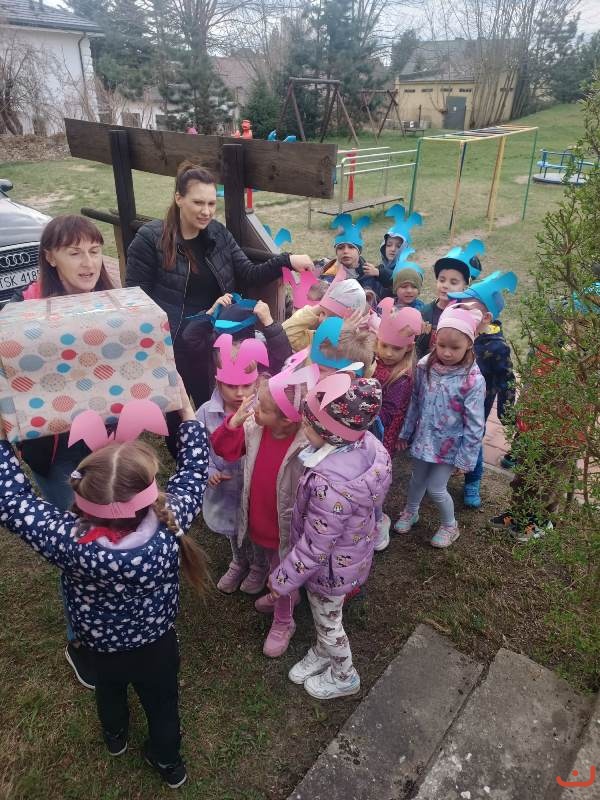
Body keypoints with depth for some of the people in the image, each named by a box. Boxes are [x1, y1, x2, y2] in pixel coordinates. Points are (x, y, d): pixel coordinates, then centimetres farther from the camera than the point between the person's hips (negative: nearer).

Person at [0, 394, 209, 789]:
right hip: (157, 642, -1)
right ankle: (167, 759, 56)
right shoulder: (170, 524, -38)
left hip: (100, 644, 1)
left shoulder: (69, 539, -40)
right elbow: (194, 469, -20)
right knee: (162, 701, 28)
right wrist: (188, 412, -10)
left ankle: (115, 736, 65)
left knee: (109, 688, 35)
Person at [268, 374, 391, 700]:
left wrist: (282, 579, -12)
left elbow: (315, 547, -29)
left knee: (327, 621, 24)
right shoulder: (365, 443, -20)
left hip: (330, 567, -7)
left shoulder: (330, 486, -43)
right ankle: (323, 652, 60)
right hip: (349, 553, 7)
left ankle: (344, 677, 51)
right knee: (322, 614, 32)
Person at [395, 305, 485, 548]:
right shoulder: (425, 367, -11)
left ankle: (450, 525, 34)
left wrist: (466, 458, -13)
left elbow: (474, 424, -17)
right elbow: (414, 403, 1)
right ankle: (410, 512, 50)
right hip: (424, 438, 4)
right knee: (417, 479, 22)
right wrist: (406, 432, 8)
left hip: (449, 444, -4)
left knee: (436, 489, 5)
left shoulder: (473, 380, -24)